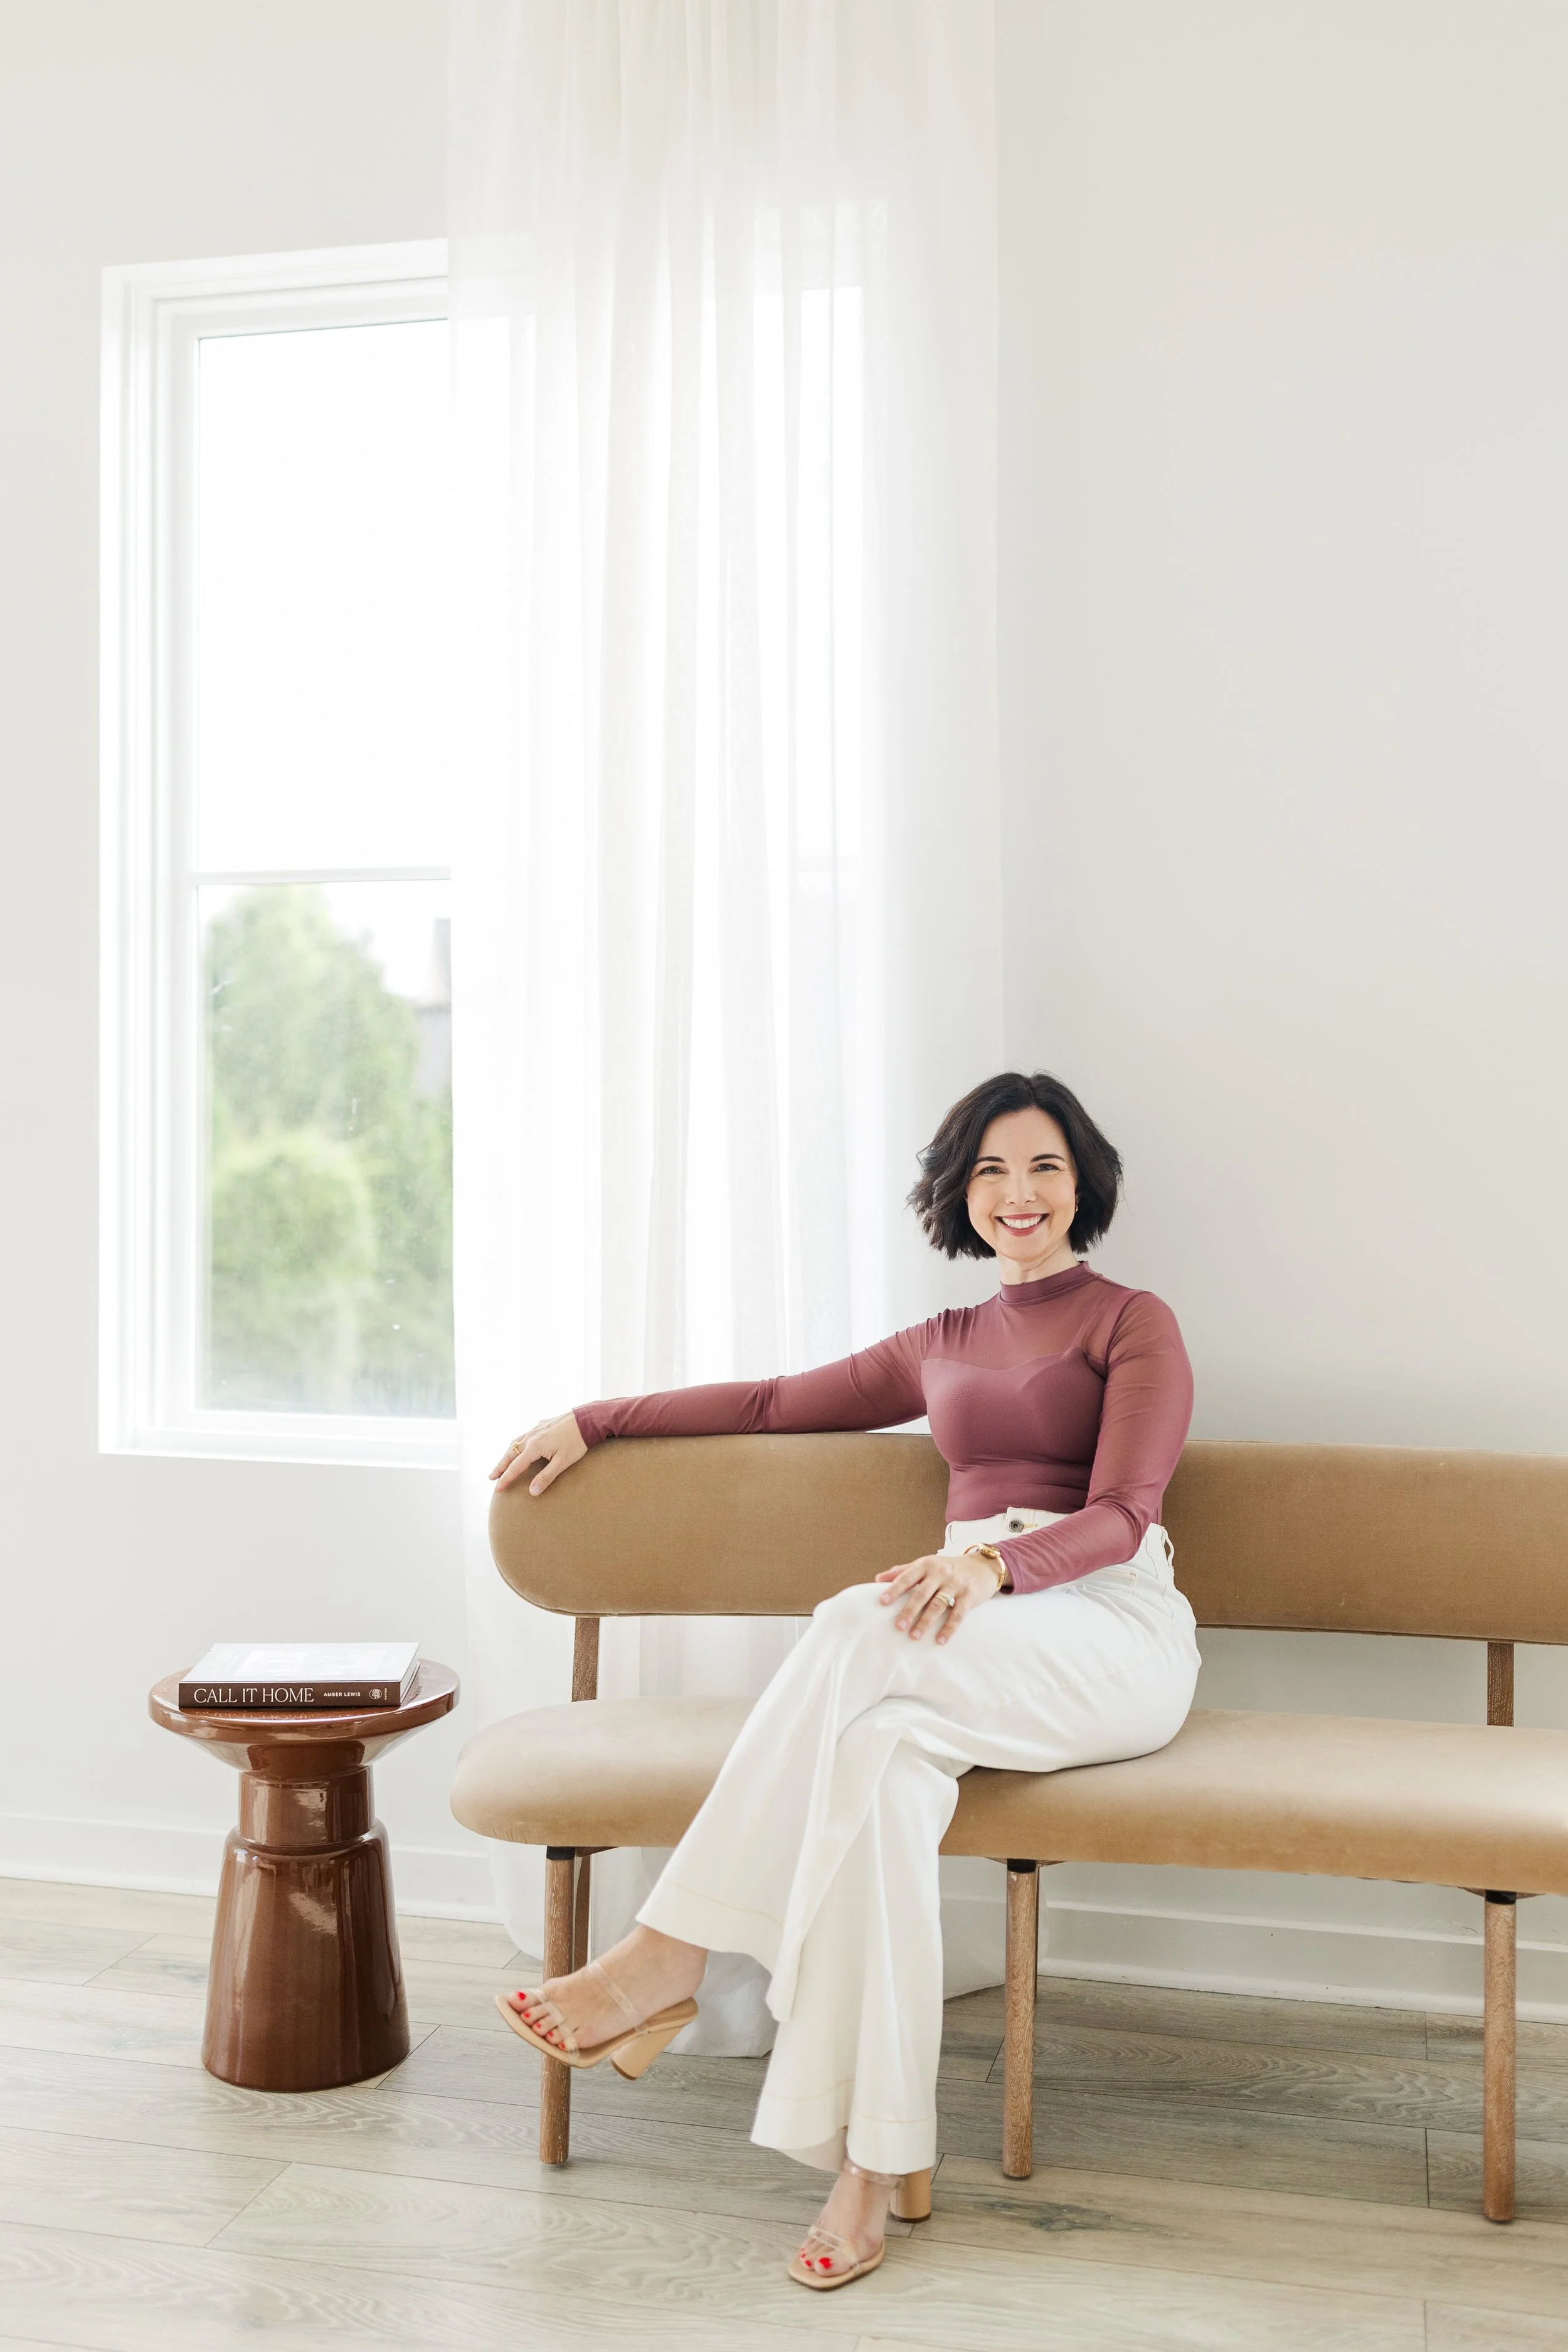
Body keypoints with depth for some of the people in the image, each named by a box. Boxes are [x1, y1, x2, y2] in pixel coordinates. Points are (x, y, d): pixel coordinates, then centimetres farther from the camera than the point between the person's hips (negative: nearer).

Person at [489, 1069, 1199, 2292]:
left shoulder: (1135, 1322, 8)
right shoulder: (943, 1346, 27)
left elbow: (1121, 1515, -6)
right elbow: (775, 1402, 29)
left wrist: (995, 1562, -27)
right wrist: (596, 1419, 24)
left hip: (1112, 1632, -4)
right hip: (978, 1640, 4)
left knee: (862, 1627, -35)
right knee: (883, 1749, -35)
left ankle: (671, 1954, -32)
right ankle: (874, 2158, -35)